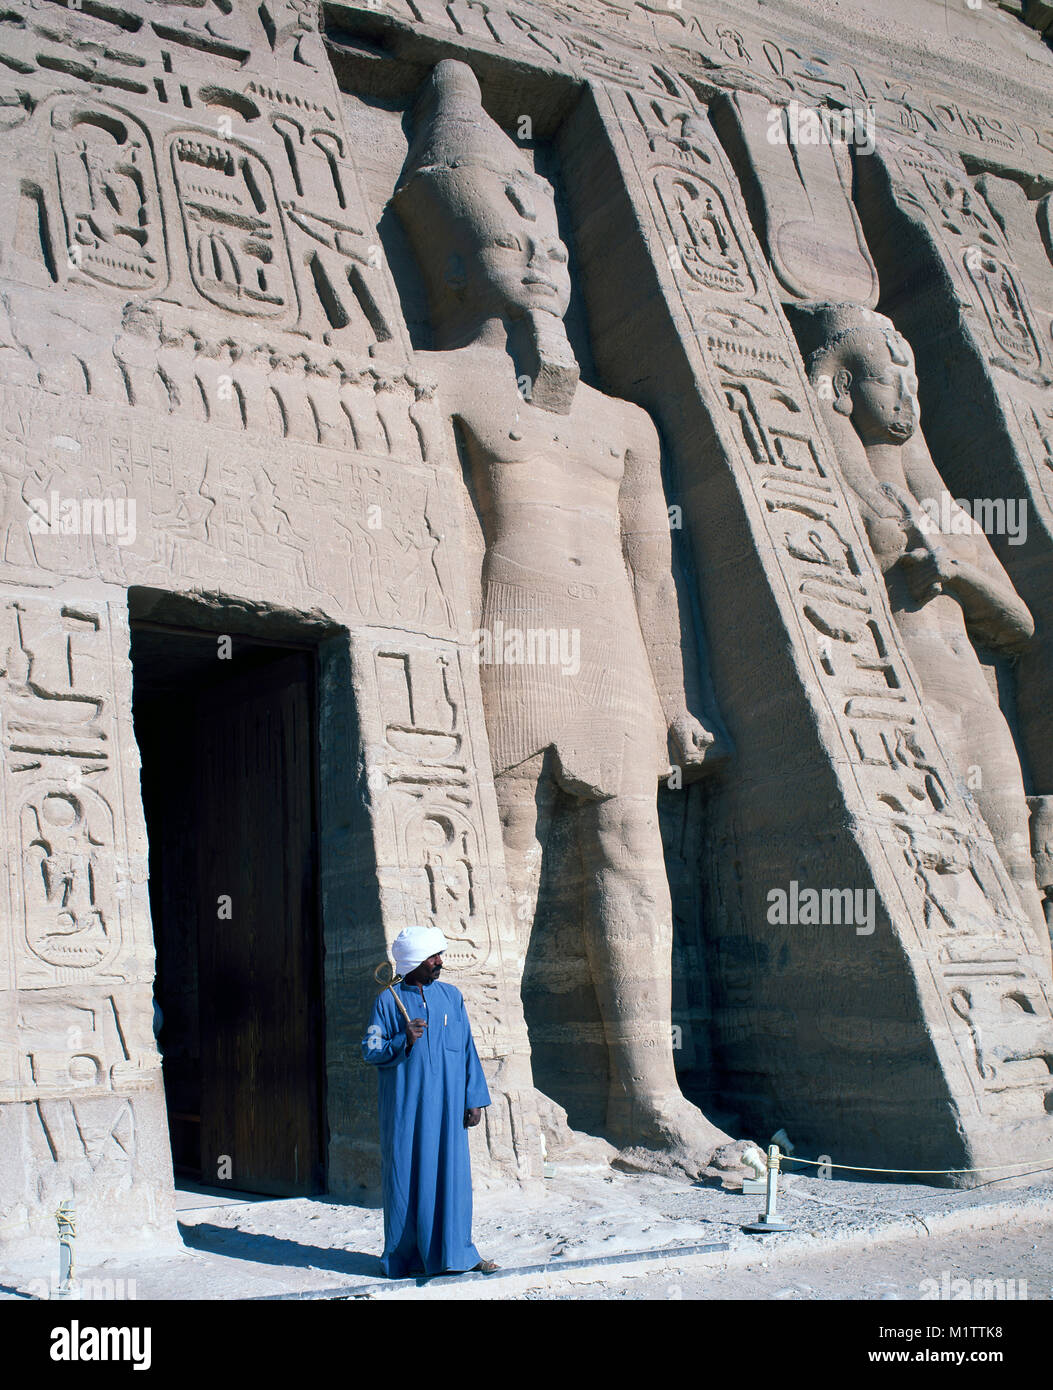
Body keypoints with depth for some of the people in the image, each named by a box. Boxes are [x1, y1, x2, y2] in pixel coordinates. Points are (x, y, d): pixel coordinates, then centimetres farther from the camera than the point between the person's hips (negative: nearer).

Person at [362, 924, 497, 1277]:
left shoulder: (451, 997, 9)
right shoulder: (388, 1000, 0)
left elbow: (467, 1050, 9)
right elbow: (370, 1052, -2)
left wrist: (475, 1099, 3)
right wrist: (403, 1041, -20)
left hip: (446, 1105, 3)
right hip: (405, 1105, -2)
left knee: (451, 1172, 2)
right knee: (406, 1175, 2)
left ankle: (454, 1252, 13)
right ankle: (405, 1254, 14)